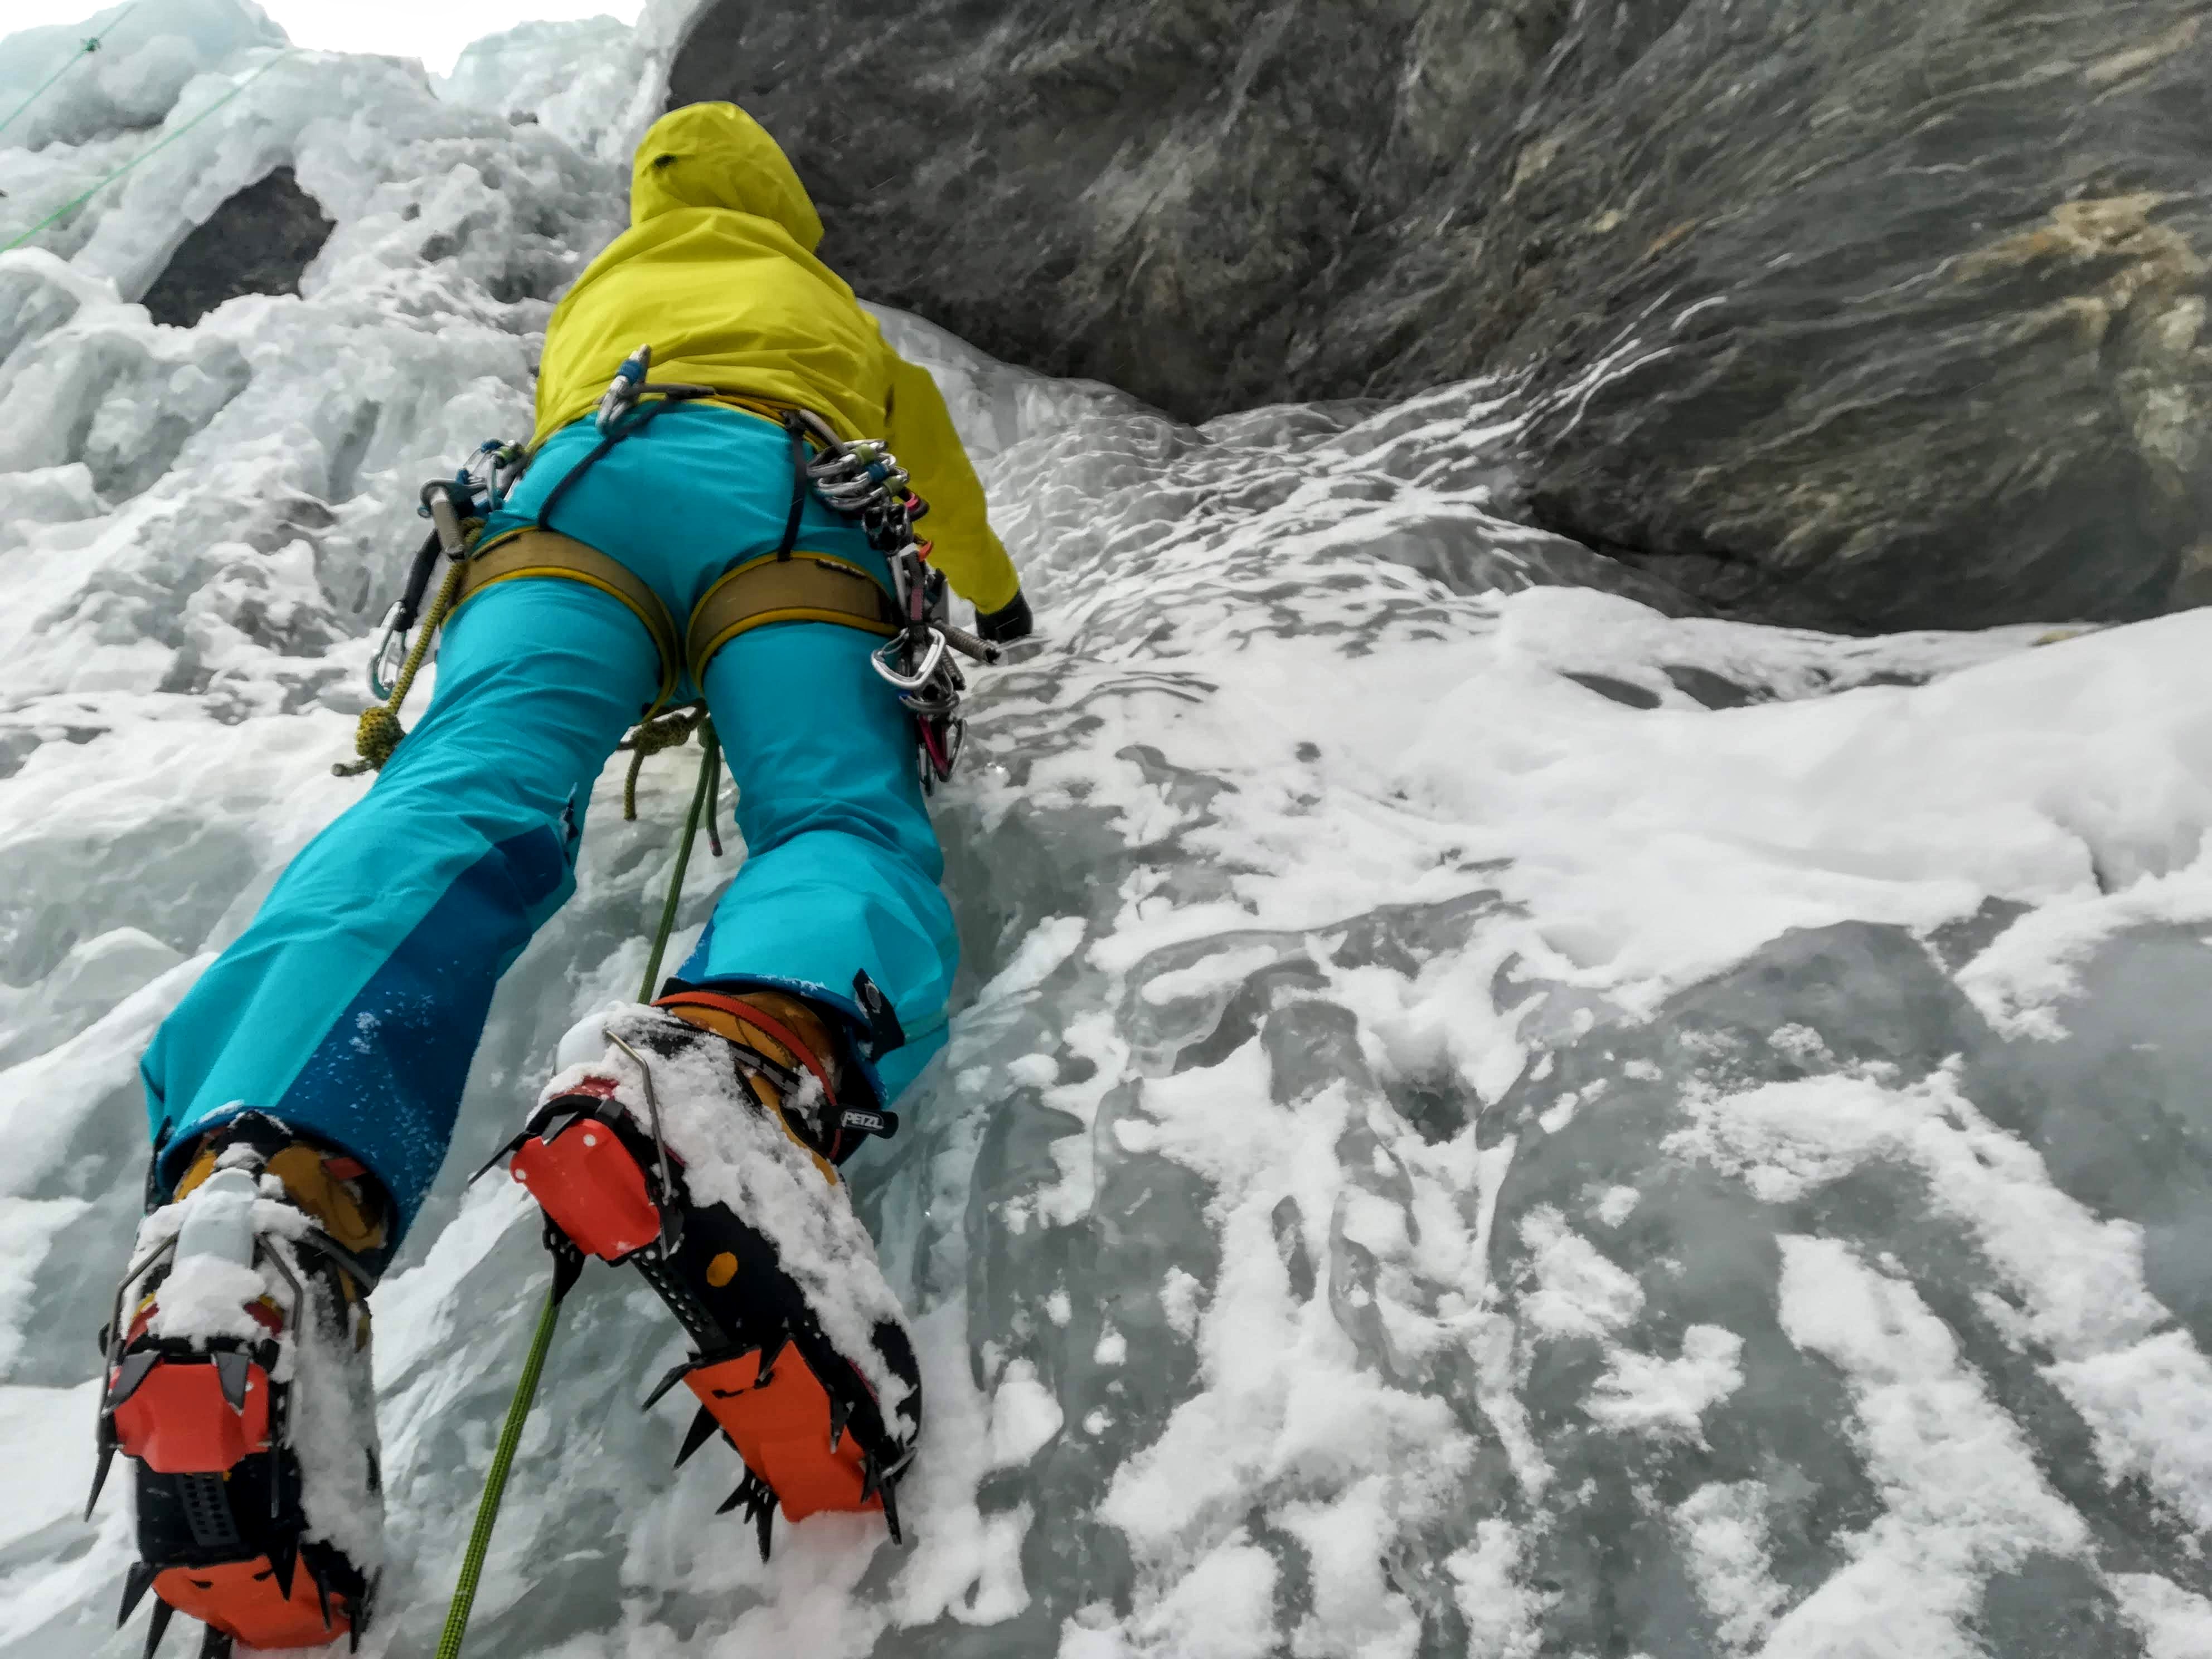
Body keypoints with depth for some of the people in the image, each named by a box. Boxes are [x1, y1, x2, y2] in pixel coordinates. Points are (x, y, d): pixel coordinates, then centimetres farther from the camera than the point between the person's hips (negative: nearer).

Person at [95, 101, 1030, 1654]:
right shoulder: (833, 310, 42)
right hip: (785, 498, -1)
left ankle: (254, 1202, -54)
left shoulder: (595, 294, 45)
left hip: (579, 490, 2)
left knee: (465, 799, -23)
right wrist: (994, 597, 67)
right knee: (845, 822, -21)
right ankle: (745, 1069, -60)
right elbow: (933, 461, 50)